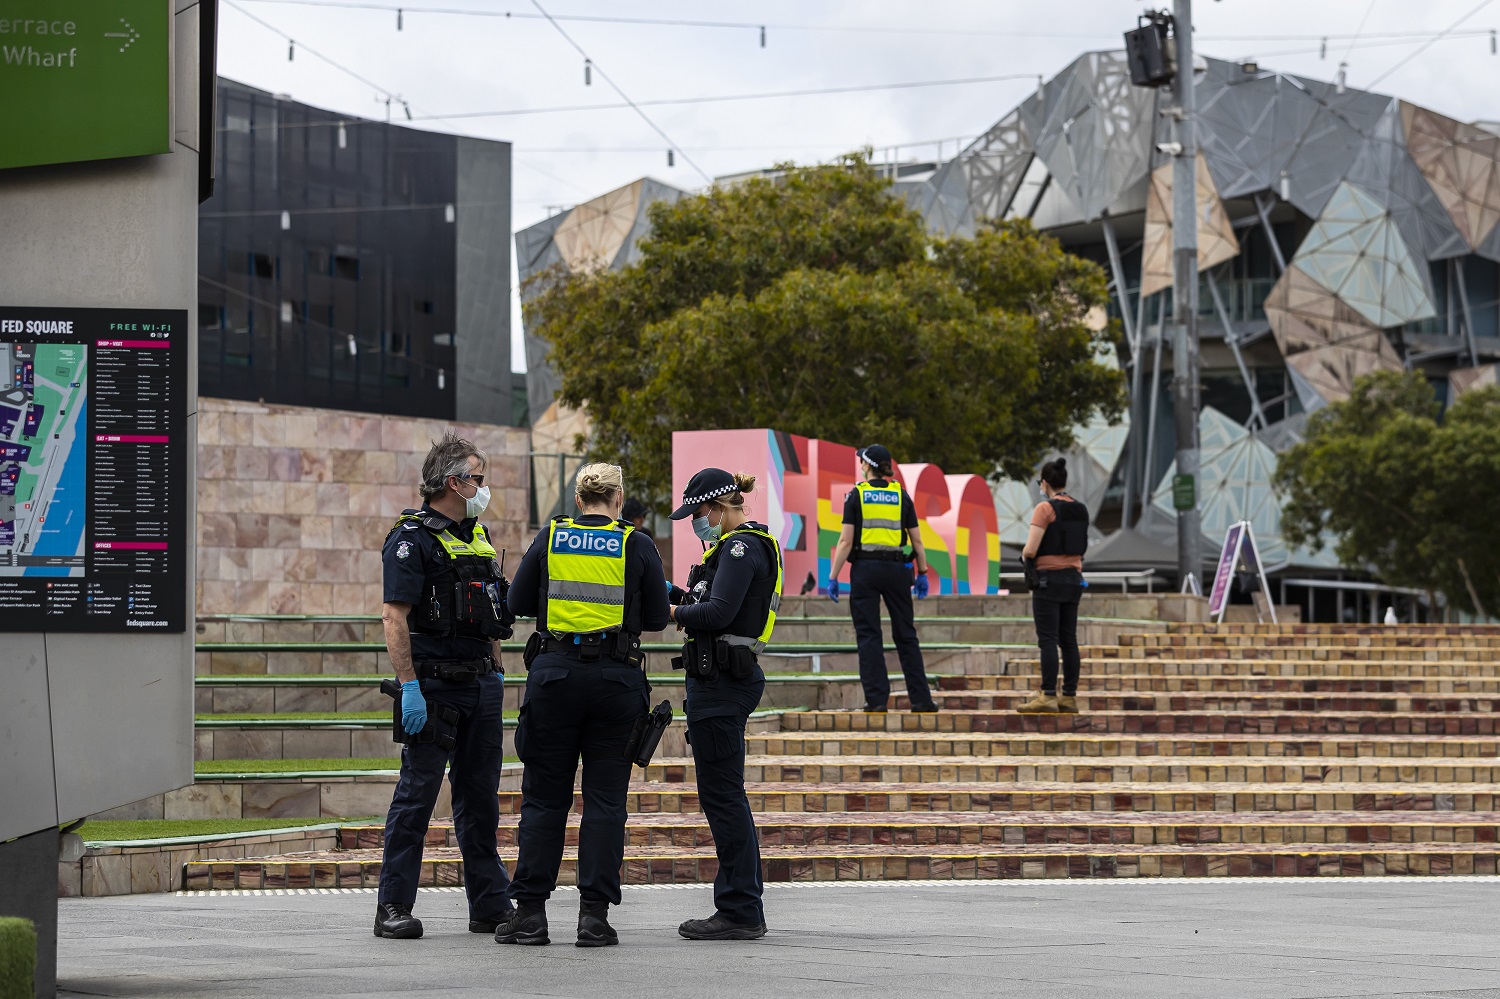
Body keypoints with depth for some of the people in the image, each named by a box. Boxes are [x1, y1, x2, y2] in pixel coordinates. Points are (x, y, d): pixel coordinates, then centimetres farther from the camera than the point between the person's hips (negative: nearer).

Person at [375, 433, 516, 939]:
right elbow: (394, 617, -16)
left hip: (481, 684, 7)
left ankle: (491, 906, 14)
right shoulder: (412, 539, -10)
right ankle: (393, 907, 0)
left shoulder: (477, 536, 16)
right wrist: (409, 687, -22)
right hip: (434, 684, -7)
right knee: (417, 793, -5)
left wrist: (497, 671, 18)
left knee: (480, 797, 10)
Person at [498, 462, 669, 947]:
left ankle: (530, 911, 5)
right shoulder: (637, 545, -1)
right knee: (605, 796, 4)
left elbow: (518, 602, 7)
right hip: (617, 677, -1)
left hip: (554, 671, 1)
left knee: (544, 795, 7)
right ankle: (594, 914, 0)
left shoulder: (550, 538, 3)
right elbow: (656, 618, 3)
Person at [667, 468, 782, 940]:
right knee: (724, 795, 13)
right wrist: (677, 594, 5)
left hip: (721, 681, -11)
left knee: (721, 793, -7)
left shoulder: (741, 548, -14)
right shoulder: (748, 544, 18)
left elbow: (718, 612, -23)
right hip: (726, 676, 11)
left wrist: (674, 612, -9)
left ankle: (741, 912, -4)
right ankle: (741, 907, 18)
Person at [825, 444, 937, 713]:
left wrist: (833, 577, -4)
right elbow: (916, 540, 6)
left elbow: (846, 541, -7)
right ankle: (920, 699, 7)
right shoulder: (901, 495, 6)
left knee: (868, 635, 1)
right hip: (896, 568, 2)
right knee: (906, 635, 8)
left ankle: (877, 699, -5)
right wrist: (922, 573, 15)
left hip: (865, 569, -2)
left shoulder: (856, 495, -2)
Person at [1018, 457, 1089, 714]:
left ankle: (1048, 696, -11)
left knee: (1048, 640, -7)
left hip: (1048, 579, -7)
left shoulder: (1045, 508, -12)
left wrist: (1025, 554, 4)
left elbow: (1030, 549, -16)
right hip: (1073, 577, 7)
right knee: (1068, 640, 7)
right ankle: (1069, 697, 7)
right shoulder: (1080, 510, 10)